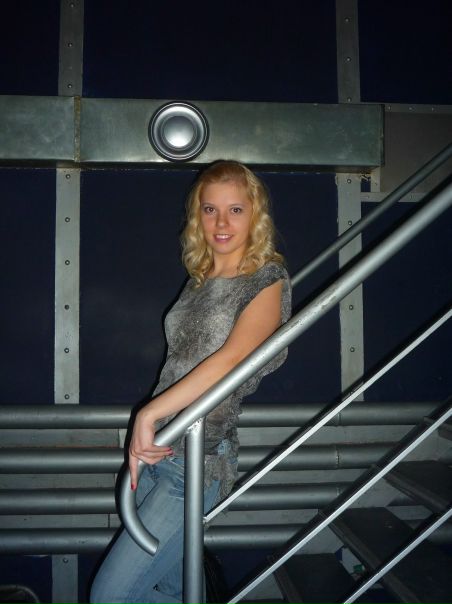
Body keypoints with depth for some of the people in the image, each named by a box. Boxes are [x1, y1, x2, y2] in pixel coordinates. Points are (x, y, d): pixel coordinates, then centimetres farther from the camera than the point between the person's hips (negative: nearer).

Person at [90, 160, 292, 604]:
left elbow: (231, 358, -22)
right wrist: (142, 441, 6)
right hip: (157, 451, 7)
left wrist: (148, 414, -24)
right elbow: (178, 364, 13)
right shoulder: (199, 281, 13)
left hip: (199, 459, -7)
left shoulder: (267, 280, -7)